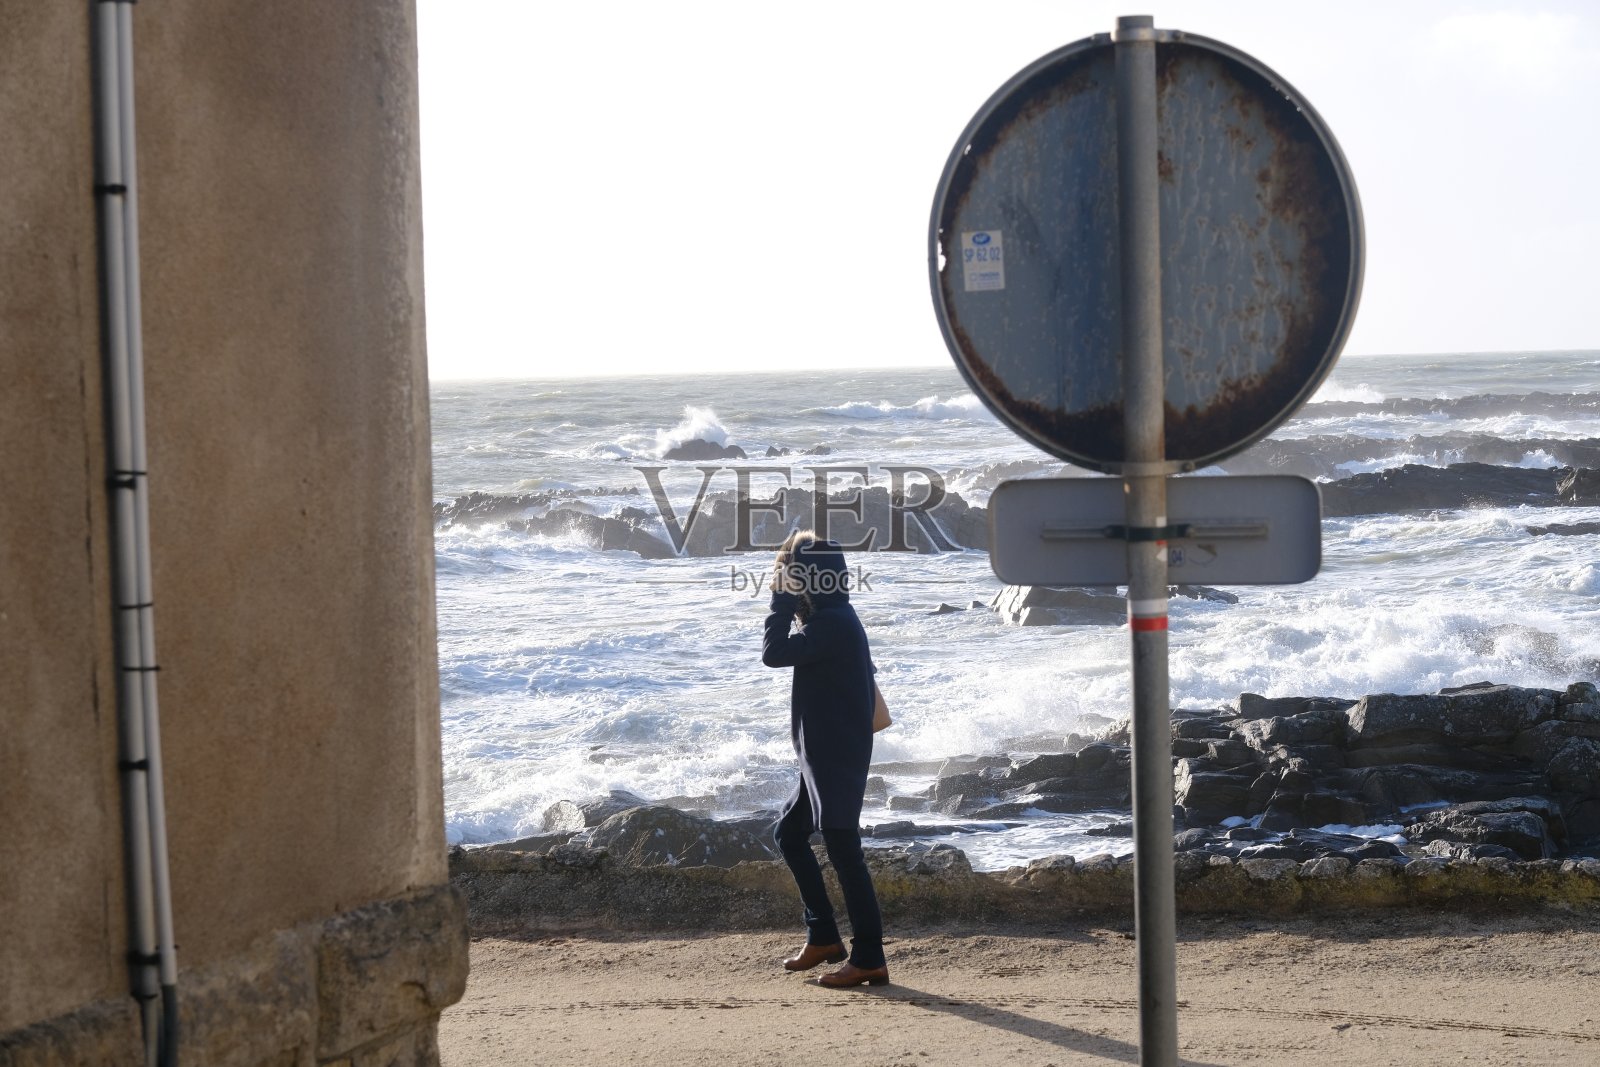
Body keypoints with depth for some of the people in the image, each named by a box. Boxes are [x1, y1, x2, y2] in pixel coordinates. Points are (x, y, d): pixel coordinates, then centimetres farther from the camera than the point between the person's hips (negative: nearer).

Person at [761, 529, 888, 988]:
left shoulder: (832, 623, -19)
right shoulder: (833, 619, 13)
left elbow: (774, 653, -26)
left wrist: (782, 597, -16)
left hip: (836, 757, -11)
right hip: (824, 756, 11)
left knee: (842, 848, -10)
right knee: (789, 833, 20)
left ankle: (868, 959, -8)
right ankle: (823, 937, 24)